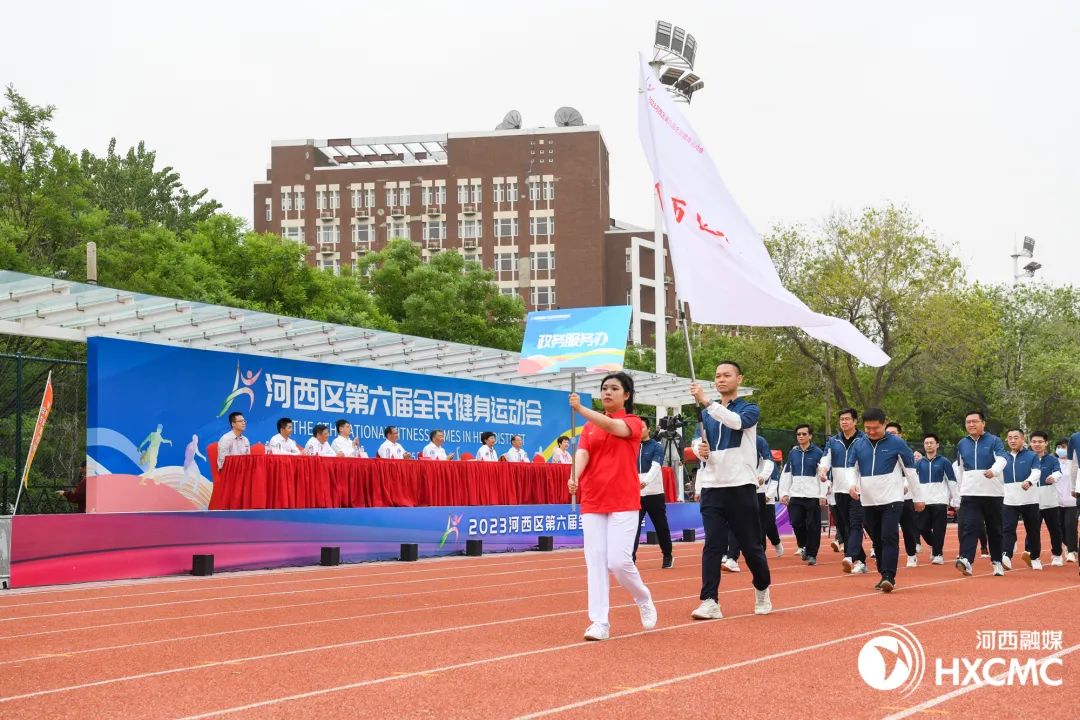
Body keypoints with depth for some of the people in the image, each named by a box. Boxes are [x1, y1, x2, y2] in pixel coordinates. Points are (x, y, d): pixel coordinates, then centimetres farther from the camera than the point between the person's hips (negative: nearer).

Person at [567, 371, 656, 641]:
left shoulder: (633, 422, 1)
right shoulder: (589, 426, 11)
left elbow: (614, 426, -21)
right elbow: (582, 451, -5)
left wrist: (580, 409, -35)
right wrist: (574, 476, -27)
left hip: (623, 502, -3)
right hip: (592, 502, 3)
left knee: (619, 562, -9)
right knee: (595, 561, -3)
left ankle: (644, 600, 18)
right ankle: (599, 622, 0)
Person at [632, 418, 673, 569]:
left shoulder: (657, 447, -3)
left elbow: (655, 467, -18)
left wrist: (645, 482, -35)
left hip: (654, 494, -2)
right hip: (635, 494, 2)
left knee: (661, 527, 8)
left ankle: (668, 556, 24)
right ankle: (630, 558, -9)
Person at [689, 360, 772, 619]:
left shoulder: (749, 409, 0)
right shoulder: (707, 413, 14)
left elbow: (737, 421, -22)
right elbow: (698, 441, 19)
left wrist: (706, 401, -30)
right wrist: (698, 448, -5)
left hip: (741, 487, -3)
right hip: (711, 488, 3)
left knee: (751, 545, 5)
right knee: (712, 546, -6)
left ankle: (762, 591, 26)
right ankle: (709, 602, -9)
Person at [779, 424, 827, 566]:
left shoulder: (818, 453, 0)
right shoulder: (793, 453, 11)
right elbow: (786, 474, 14)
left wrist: (823, 495, -9)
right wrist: (784, 493, 7)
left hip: (813, 496, -3)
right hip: (795, 496, 3)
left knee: (813, 526, -3)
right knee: (796, 523, -2)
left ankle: (812, 554, 6)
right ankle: (804, 546, 22)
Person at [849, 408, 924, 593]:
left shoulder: (896, 443, -4)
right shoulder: (858, 445, 7)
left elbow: (910, 471, 1)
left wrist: (918, 497, 4)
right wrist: (853, 483, -10)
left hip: (892, 500, -4)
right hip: (868, 501, 5)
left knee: (889, 537, -14)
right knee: (877, 540, 10)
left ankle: (889, 577, -17)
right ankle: (884, 576, 18)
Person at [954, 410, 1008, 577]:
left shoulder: (994, 441, -2)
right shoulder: (962, 444, 11)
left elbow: (1001, 460, -18)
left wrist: (993, 471, -38)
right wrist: (962, 488, 18)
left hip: (993, 493, -2)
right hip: (969, 493, 2)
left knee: (994, 529, 8)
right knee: (968, 526, -14)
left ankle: (997, 562, 21)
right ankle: (966, 560, -27)